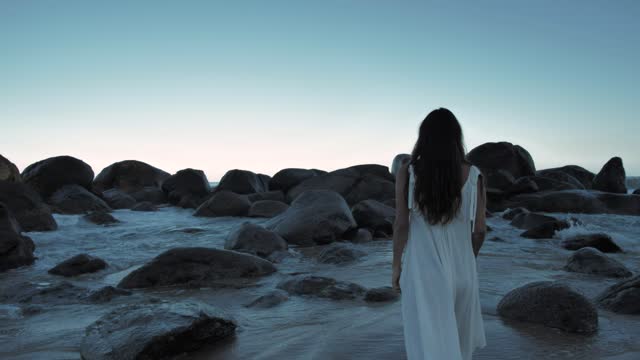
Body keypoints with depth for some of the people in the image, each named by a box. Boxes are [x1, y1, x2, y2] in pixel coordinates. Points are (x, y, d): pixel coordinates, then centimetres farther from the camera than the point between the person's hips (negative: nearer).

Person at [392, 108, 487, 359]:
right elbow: (480, 229, 0)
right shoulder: (474, 176, -4)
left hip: (422, 268, -2)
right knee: (457, 338, 25)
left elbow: (401, 224, -10)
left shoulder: (407, 171, -9)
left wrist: (396, 265, 1)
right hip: (460, 267, 2)